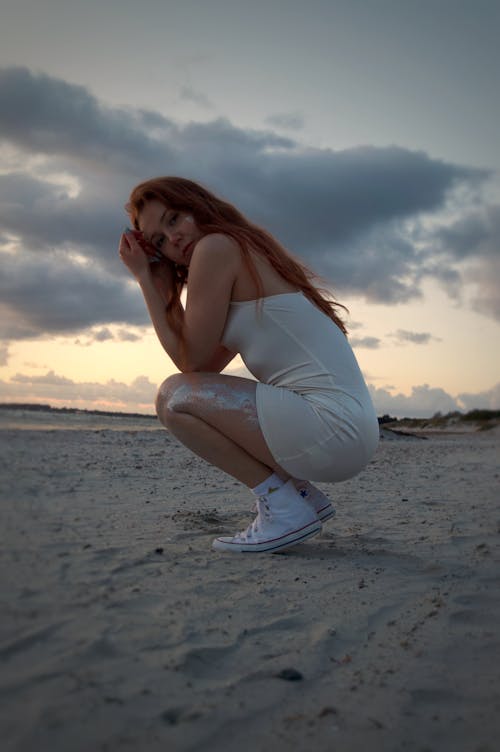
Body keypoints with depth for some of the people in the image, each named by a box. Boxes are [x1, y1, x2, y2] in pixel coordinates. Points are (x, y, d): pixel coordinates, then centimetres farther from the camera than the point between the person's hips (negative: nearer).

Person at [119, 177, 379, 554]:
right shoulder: (250, 254, 22)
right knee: (191, 392, 22)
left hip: (334, 427, -10)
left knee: (175, 396, -8)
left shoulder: (216, 245, -6)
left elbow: (191, 360, -4)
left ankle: (284, 507, -3)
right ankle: (303, 494, 16)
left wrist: (144, 278, 5)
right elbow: (205, 367, 16)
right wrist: (155, 278, 18)